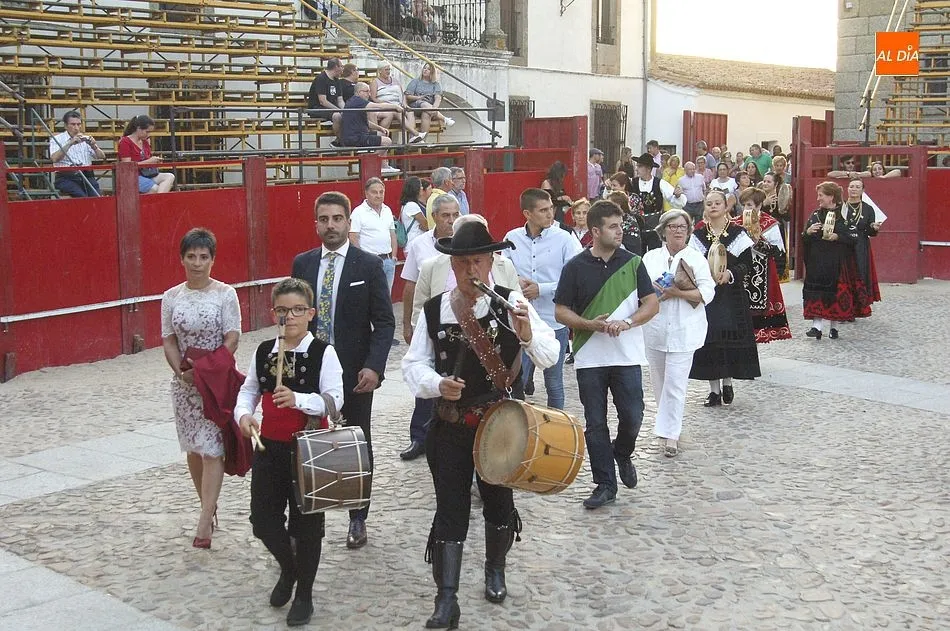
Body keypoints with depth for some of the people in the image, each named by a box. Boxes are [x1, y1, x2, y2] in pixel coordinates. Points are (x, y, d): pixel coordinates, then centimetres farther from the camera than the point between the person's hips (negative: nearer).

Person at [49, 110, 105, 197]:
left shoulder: (86, 139, 19)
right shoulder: (57, 139, 8)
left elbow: (102, 157, 10)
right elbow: (54, 158, -11)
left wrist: (94, 146, -10)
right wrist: (70, 144, -18)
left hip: (86, 176, 3)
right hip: (66, 177, -3)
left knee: (97, 196, -25)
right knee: (82, 197, -30)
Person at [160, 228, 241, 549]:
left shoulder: (225, 294, -5)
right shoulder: (171, 297, 4)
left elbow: (232, 339, -8)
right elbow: (169, 340, 4)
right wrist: (181, 371, -11)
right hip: (185, 382, 4)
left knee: (211, 449, -9)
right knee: (193, 449, 11)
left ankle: (204, 522, -10)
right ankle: (209, 507, 27)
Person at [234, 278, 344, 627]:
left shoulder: (323, 353, -11)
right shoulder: (263, 351, 4)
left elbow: (334, 400, -17)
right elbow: (249, 389, 12)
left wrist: (297, 399, -31)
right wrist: (243, 414, -7)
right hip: (269, 446, 4)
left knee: (306, 522, 6)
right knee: (263, 518, 8)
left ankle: (304, 594, 23)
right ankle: (288, 569, 38)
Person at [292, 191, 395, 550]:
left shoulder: (369, 265, -4)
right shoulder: (302, 263, 6)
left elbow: (385, 322, -5)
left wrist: (373, 367, -17)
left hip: (354, 372, -2)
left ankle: (358, 519, 22)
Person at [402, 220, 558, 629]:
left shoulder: (511, 303, -10)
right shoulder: (434, 311, -6)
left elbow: (549, 357, -13)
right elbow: (413, 364, 1)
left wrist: (527, 334, -33)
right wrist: (437, 383, -19)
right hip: (450, 425, 0)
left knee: (498, 500, 17)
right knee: (450, 508, 0)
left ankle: (495, 571, 42)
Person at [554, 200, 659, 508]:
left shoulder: (632, 263, 2)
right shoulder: (575, 267, -1)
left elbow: (652, 304, 1)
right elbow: (561, 310, 1)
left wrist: (627, 323, -16)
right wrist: (589, 324, -16)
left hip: (627, 356, 0)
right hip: (589, 358, 0)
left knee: (632, 417, -2)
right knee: (595, 424, 5)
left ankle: (622, 454, 31)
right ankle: (605, 484, 16)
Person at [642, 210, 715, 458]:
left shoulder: (696, 259, 1)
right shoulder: (650, 257, 10)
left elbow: (707, 293, -7)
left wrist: (678, 293, -19)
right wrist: (652, 292, -13)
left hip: (683, 330, -3)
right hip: (654, 328, 3)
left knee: (675, 383, -9)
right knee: (659, 380, 12)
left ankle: (670, 434, -5)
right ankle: (667, 424, 30)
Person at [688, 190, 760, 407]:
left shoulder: (737, 233, 2)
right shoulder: (698, 234, 7)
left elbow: (747, 263, -1)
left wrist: (730, 273, -18)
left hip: (731, 293, -1)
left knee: (731, 336, -3)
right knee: (708, 337, -2)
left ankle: (728, 382, 18)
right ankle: (714, 388, 7)